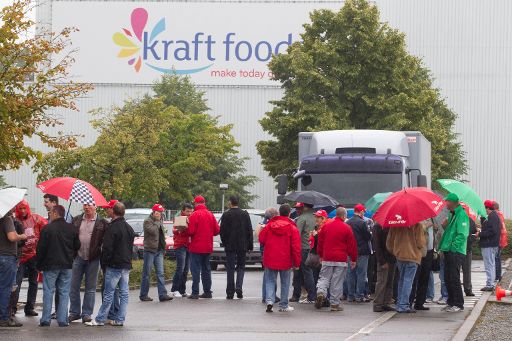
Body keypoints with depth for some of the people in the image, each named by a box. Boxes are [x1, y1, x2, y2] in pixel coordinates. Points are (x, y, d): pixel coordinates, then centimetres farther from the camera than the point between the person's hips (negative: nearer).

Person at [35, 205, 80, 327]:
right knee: (64, 293, 7)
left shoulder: (47, 229, -11)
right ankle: (62, 320, 4)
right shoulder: (72, 229, 4)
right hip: (67, 266, 4)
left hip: (50, 266, -4)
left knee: (48, 292, 2)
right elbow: (77, 246, 11)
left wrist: (38, 264, 1)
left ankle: (46, 320, 1)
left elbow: (41, 248, -9)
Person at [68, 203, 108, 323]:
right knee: (74, 286, 5)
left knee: (90, 288, 4)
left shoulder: (102, 222, -2)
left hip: (93, 259, -3)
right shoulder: (77, 220, 8)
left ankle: (87, 313, 11)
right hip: (78, 257, 3)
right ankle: (74, 312, 14)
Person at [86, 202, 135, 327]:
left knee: (109, 293, -4)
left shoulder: (112, 228, -14)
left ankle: (100, 319, -1)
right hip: (127, 265, 7)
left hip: (114, 265, -7)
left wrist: (104, 262, -5)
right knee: (124, 293, 7)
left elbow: (107, 248, -15)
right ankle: (120, 319, 9)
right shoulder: (129, 228, 13)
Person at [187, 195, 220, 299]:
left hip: (196, 247, -6)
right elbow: (217, 230, 4)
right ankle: (207, 292, 16)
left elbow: (191, 231, -17)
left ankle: (195, 292, -8)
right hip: (208, 247, 6)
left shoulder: (195, 215, -12)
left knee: (195, 269, -4)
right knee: (206, 269, 15)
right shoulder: (210, 215, 5)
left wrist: (187, 229, 4)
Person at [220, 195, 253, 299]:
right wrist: (250, 245, 9)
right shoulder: (245, 214, 2)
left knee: (230, 268, 3)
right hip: (242, 245, 2)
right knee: (241, 266, 13)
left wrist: (224, 242, 9)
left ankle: (230, 292, 2)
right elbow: (249, 231, 4)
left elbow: (222, 231, -6)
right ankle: (239, 287, -6)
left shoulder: (226, 215, -7)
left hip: (230, 245, -2)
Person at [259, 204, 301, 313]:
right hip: (285, 261, -1)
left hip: (270, 259, 2)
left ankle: (269, 301, -11)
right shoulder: (292, 228, -8)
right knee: (285, 282, 11)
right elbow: (296, 247, -9)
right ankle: (284, 305, 15)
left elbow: (261, 239, 5)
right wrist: (297, 262, -3)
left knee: (270, 281, 10)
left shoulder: (270, 224, -1)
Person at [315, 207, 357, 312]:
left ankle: (321, 292, -17)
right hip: (341, 260, -3)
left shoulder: (326, 226, 6)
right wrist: (354, 259, 8)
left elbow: (320, 242, 13)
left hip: (327, 259, 3)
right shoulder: (347, 228, -5)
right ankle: (335, 304, 4)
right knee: (337, 282, 2)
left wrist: (321, 255, 25)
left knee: (324, 278, 11)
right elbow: (352, 245, -2)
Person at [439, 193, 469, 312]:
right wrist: (443, 247, 15)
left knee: (454, 278, -7)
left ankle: (458, 304, -2)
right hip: (449, 251, 9)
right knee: (448, 278, 11)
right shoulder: (451, 214, 16)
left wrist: (451, 247, -20)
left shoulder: (461, 215, -13)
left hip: (456, 252, -9)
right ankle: (451, 302, 19)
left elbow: (462, 235, -19)